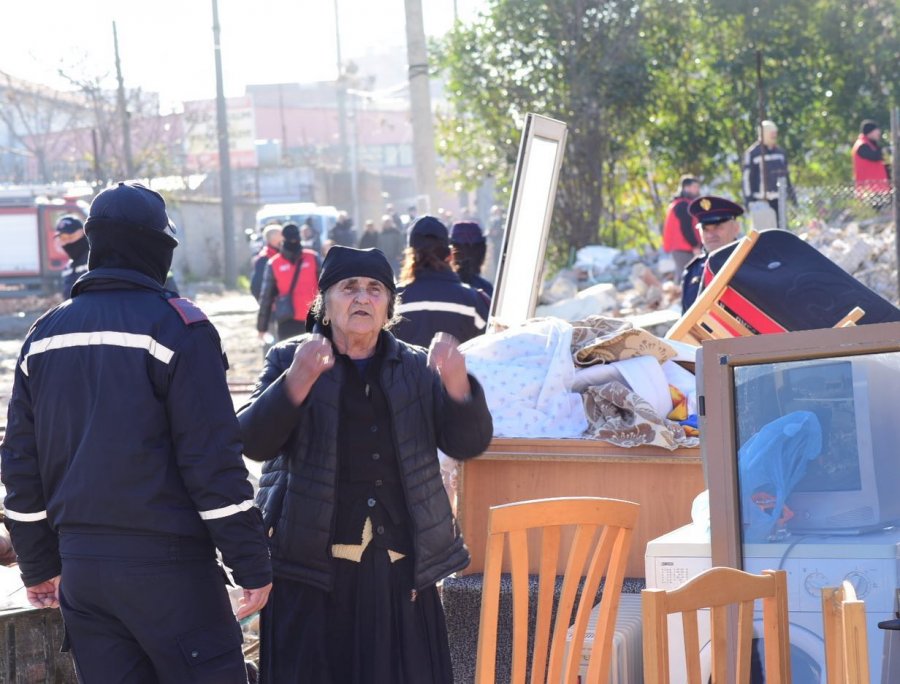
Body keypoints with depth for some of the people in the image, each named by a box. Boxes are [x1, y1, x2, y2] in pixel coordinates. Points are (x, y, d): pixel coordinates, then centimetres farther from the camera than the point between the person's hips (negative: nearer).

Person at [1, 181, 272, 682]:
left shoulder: (46, 335, 9)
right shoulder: (175, 326, -9)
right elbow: (214, 458, -14)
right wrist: (252, 565, -9)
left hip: (80, 564, 6)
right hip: (166, 565, -6)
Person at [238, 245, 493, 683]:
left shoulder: (418, 369, 11)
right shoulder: (288, 361, 4)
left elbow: (469, 443, 1)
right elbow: (253, 442, -10)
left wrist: (457, 385, -20)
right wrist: (296, 383, -29)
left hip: (399, 571, 2)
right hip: (312, 567, -2)